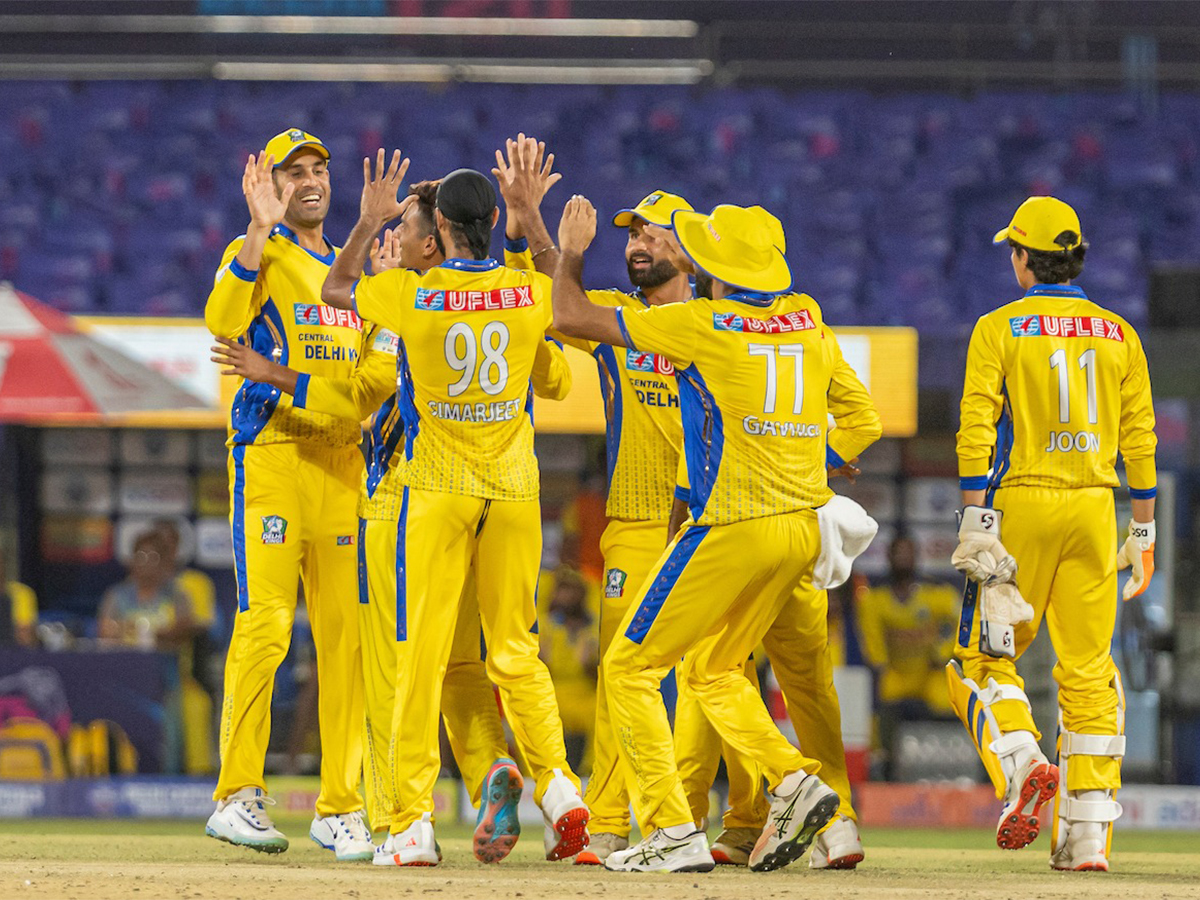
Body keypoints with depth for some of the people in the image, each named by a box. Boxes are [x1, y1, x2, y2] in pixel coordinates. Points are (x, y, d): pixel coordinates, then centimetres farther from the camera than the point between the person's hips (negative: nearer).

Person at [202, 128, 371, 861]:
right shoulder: (256, 254, 1)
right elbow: (223, 320, -19)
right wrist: (262, 230, -23)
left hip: (343, 462, 6)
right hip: (271, 455, -6)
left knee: (346, 636, 3)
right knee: (265, 624, -13)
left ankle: (341, 807, 6)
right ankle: (239, 796, -10)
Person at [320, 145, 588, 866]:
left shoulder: (411, 294, -9)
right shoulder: (529, 291, -2)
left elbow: (335, 288, 10)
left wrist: (369, 222, 7)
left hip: (439, 489, -2)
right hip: (515, 484, 2)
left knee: (423, 652, 0)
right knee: (516, 650, 12)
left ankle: (415, 822, -3)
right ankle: (559, 785, -4)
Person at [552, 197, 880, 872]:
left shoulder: (701, 326, -10)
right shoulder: (807, 321, 8)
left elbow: (572, 317, -2)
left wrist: (571, 253, 14)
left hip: (733, 530, -7)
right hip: (805, 527, 7)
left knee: (630, 668, 5)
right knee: (714, 670, 23)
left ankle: (675, 833, -3)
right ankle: (795, 780, 1)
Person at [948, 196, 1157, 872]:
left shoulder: (999, 329, -2)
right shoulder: (1118, 334, 9)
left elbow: (978, 432, -10)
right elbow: (1140, 440, 8)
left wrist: (977, 521, -10)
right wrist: (1144, 531, 12)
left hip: (1021, 504, -3)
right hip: (1093, 510, 3)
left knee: (984, 657, 8)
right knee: (1090, 670, 4)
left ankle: (1023, 763, -19)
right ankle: (1088, 835, -1)